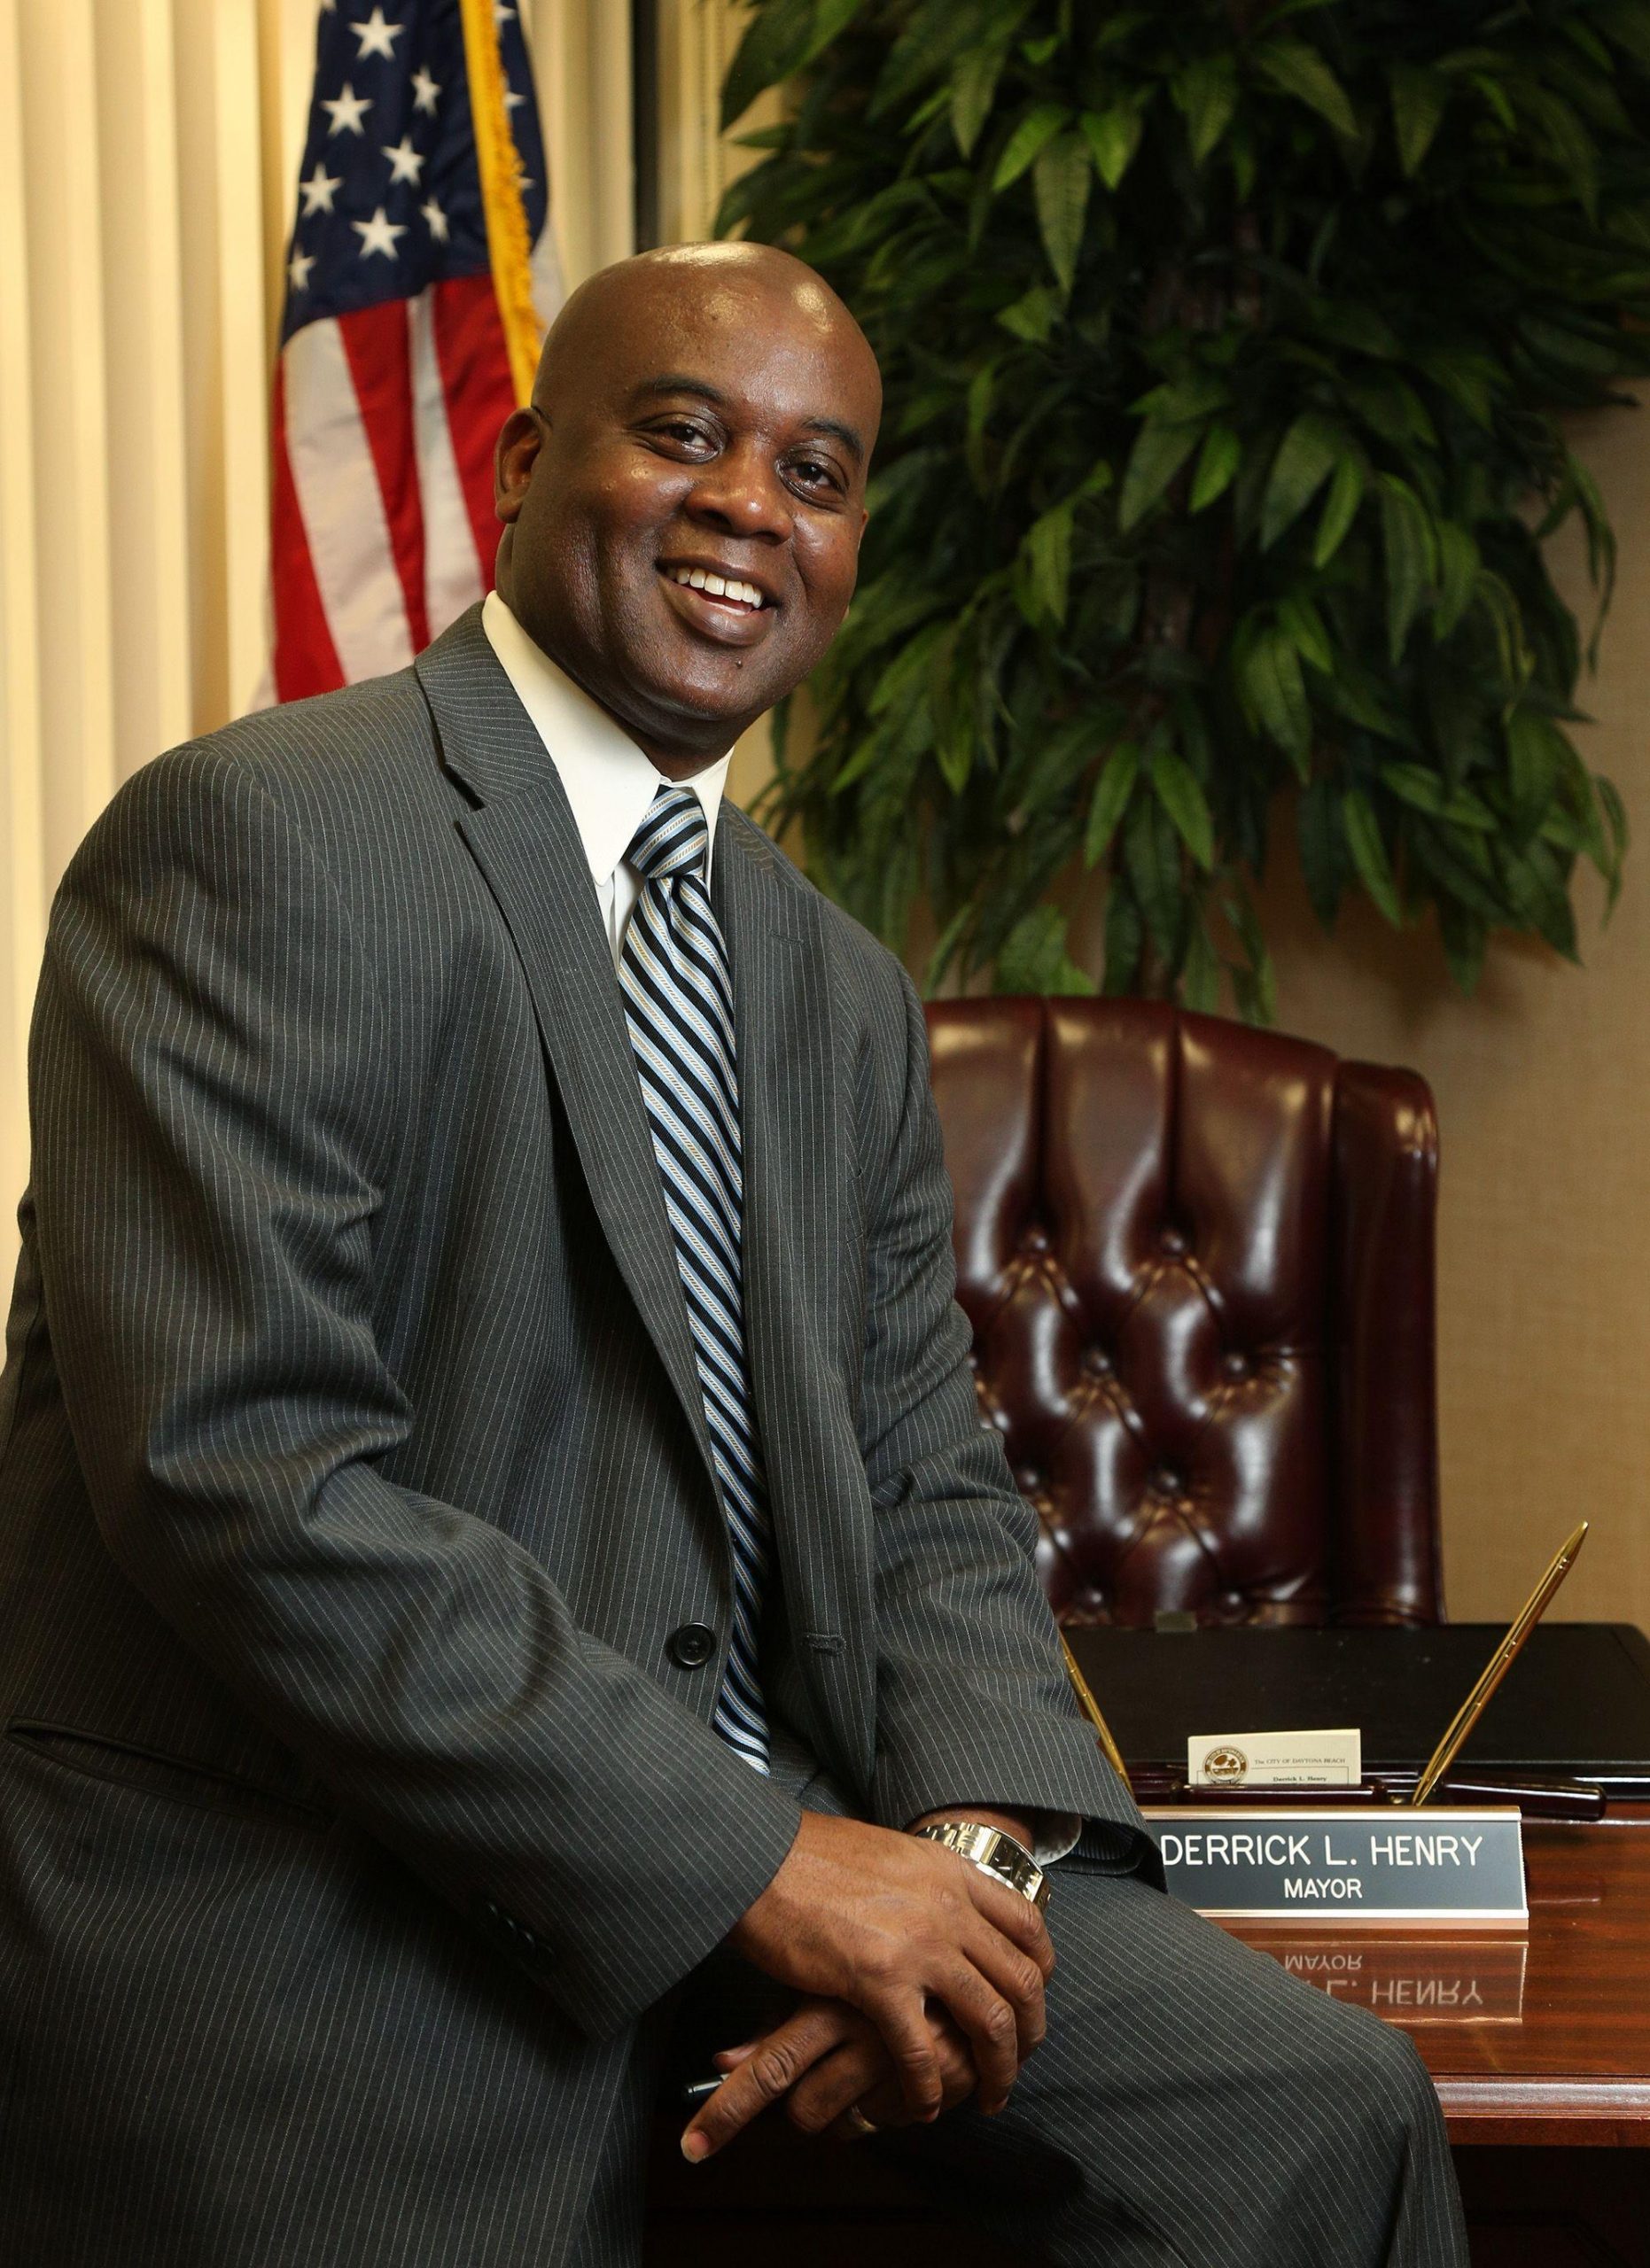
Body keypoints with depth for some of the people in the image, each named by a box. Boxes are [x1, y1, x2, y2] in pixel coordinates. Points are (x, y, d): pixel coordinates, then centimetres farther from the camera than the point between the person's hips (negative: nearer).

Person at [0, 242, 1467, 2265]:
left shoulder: (847, 996, 15)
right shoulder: (251, 841, -11)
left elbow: (924, 1485, 13)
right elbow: (241, 1471, -21)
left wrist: (972, 1837, -10)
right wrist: (761, 1865, -22)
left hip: (755, 1829, 7)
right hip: (306, 1922, -7)